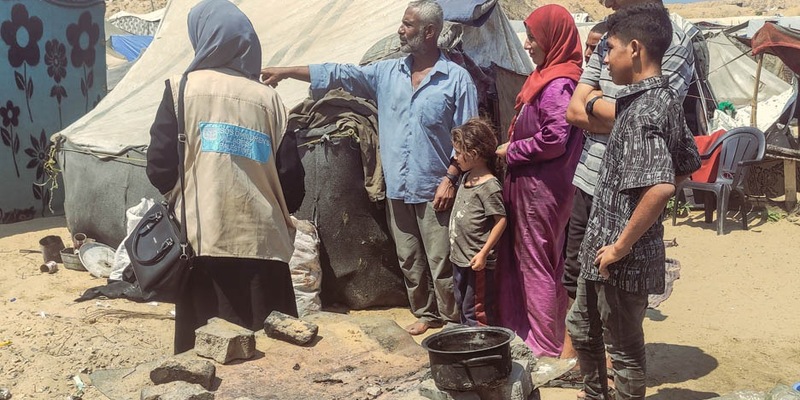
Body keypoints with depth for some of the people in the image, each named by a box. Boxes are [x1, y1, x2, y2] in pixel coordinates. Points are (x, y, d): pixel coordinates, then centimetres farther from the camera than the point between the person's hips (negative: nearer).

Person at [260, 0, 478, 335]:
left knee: (441, 261, 0)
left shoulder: (457, 78, -6)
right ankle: (424, 313, 29)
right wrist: (286, 72, 2)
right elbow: (339, 74, 7)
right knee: (409, 260, 14)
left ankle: (451, 321, 14)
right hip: (398, 188, 5)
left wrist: (450, 178, -13)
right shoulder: (387, 73, 7)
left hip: (434, 190, -5)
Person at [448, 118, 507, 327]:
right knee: (462, 305, 19)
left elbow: (501, 220, -20)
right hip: (459, 258, 10)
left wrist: (483, 253, -21)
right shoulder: (466, 178, 9)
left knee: (475, 311, -1)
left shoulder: (489, 186, -19)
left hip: (477, 262, -10)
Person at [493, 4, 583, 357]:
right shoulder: (545, 77, 12)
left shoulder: (558, 84, -19)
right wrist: (513, 149, 7)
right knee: (520, 259, 16)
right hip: (527, 185, 9)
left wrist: (512, 151, -12)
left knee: (536, 264, 1)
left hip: (540, 190, -9)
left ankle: (545, 346, 13)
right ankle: (523, 331, 27)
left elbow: (554, 140, -25)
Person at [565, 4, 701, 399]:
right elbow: (688, 164, 19)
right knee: (582, 329, 26)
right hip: (602, 246, 10)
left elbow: (660, 187, -34)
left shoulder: (642, 109, -23)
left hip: (623, 258, -10)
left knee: (624, 349, 8)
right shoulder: (666, 99, 7)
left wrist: (621, 247, -24)